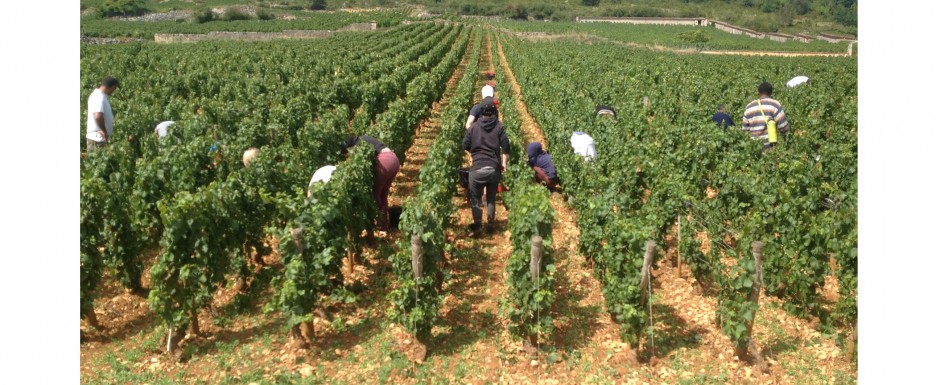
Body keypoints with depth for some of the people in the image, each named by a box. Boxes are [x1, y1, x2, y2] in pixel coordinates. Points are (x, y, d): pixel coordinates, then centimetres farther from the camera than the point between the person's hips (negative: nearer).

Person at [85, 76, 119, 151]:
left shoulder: (103, 96, 11)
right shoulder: (99, 97, -19)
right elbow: (98, 116, -33)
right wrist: (104, 131, -23)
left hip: (100, 137, 10)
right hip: (97, 138, -10)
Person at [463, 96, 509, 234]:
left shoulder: (474, 126, 0)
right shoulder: (499, 126, -1)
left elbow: (465, 145, 3)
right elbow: (505, 146, -5)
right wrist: (504, 163, 4)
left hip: (477, 168, -1)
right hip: (494, 168, 1)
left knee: (475, 197, 11)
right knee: (491, 197, 15)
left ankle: (477, 223, 6)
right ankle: (490, 223, 17)